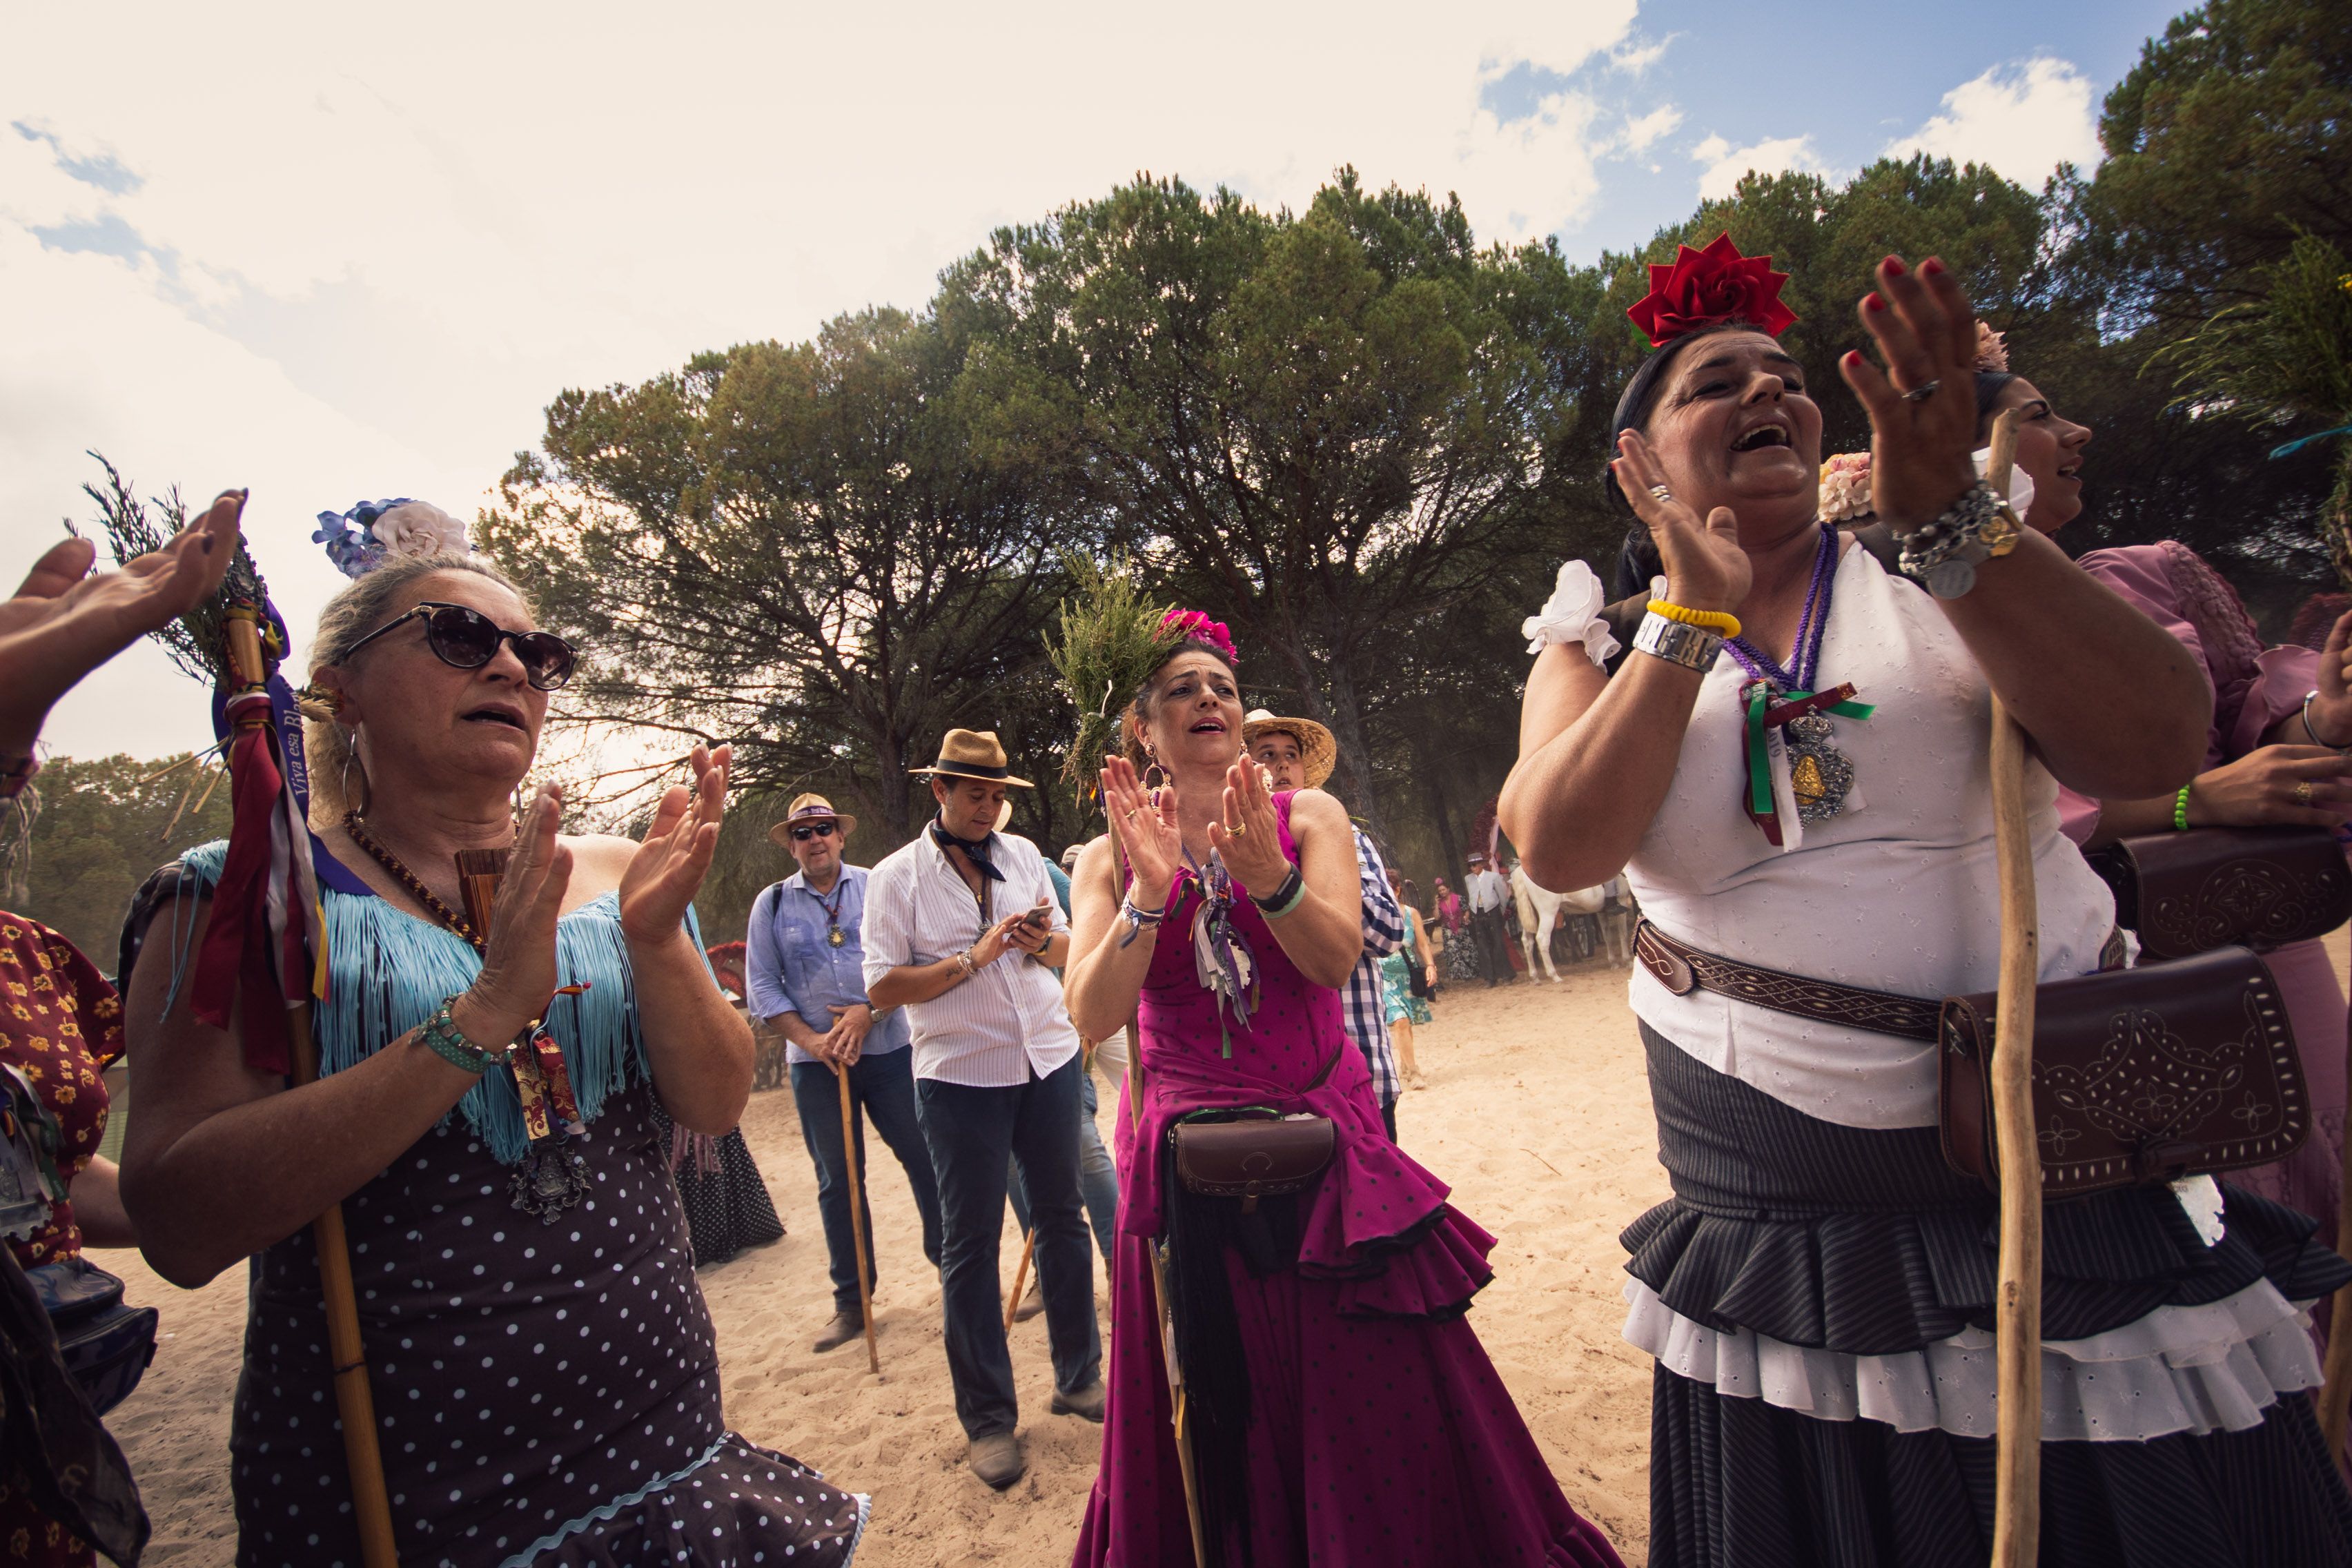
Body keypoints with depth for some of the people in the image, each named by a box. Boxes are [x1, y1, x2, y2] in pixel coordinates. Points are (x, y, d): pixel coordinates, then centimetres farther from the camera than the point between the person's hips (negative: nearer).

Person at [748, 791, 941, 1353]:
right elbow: (763, 986, 3)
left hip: (887, 1048, -1)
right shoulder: (772, 904, 6)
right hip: (815, 1061, 1)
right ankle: (852, 1301, 21)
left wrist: (868, 1013, -14)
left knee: (924, 1159, 2)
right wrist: (810, 1040, -9)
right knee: (837, 1179, 9)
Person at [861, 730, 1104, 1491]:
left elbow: (1067, 947, 12)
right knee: (971, 1243, 5)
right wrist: (972, 959, -19)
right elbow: (883, 986, -10)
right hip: (960, 1076, -4)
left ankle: (1078, 1377, 31)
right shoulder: (896, 877, -4)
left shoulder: (1023, 854, 7)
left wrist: (1043, 941, -11)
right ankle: (987, 1419, 20)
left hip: (1049, 1058, 4)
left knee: (1061, 1217, 13)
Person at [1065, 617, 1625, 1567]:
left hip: (1324, 1135, 0)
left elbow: (1336, 962, -13)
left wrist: (1269, 875, -30)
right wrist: (1150, 890, -24)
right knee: (1215, 1409, 12)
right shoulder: (1110, 858, 1)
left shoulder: (1306, 815, 0)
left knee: (1369, 1392, 7)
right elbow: (1094, 1016, -11)